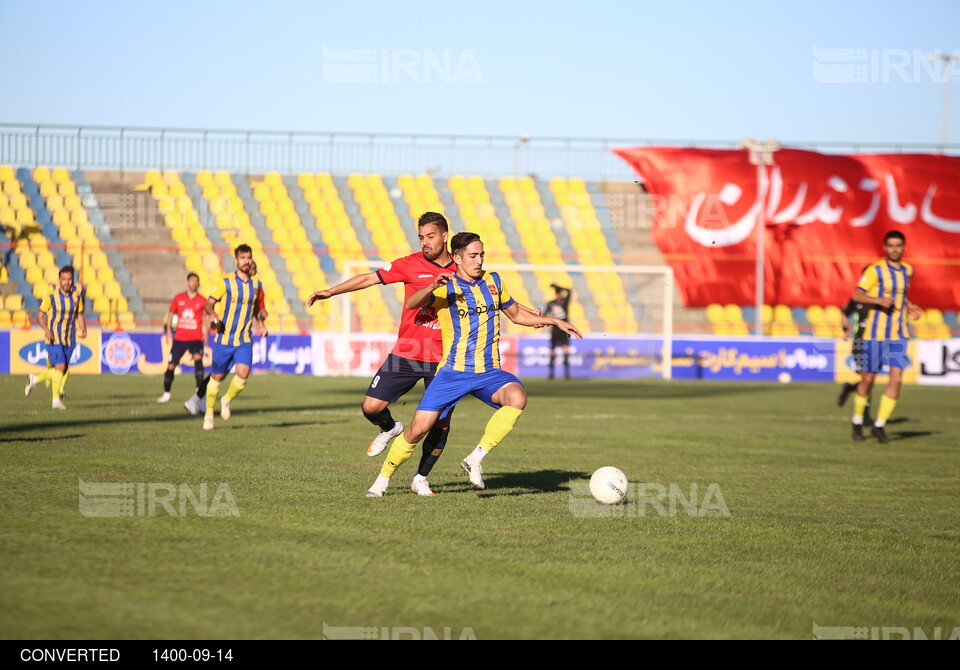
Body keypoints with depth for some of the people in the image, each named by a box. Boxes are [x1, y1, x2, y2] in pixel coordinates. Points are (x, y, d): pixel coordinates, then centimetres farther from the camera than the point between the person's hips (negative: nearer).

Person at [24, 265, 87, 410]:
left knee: (61, 371, 9)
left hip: (69, 339, 5)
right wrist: (46, 330, -21)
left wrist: (83, 329, -5)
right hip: (54, 338, -5)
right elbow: (40, 316, -4)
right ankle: (56, 400, -11)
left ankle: (34, 379, 34)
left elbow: (79, 315, 13)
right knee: (60, 366, -18)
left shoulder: (77, 296, 3)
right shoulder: (51, 297, -8)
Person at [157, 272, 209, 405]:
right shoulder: (178, 298, 6)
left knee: (198, 359, -26)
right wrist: (168, 330, 4)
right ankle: (166, 394, 21)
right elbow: (171, 314, 15)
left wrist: (206, 333, -8)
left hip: (196, 339, -2)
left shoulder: (202, 301, 2)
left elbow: (206, 319, 7)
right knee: (171, 366, 3)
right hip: (180, 338, 2)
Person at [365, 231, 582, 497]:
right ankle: (383, 479, 14)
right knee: (419, 428, -10)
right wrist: (433, 287, -39)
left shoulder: (493, 281, 9)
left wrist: (554, 321, 15)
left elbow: (516, 314, 24)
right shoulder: (445, 288, -4)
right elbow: (411, 304, -21)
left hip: (489, 373, 3)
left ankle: (475, 460, -18)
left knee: (517, 397, -28)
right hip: (453, 372, -3)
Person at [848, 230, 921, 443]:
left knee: (896, 379, -8)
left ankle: (879, 426, 1)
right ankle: (858, 423, 22)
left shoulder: (907, 270, 10)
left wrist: (909, 306, 12)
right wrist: (879, 300, -28)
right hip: (875, 332, -4)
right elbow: (857, 295, -14)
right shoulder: (876, 270, -8)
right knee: (868, 379, 3)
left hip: (898, 334, 4)